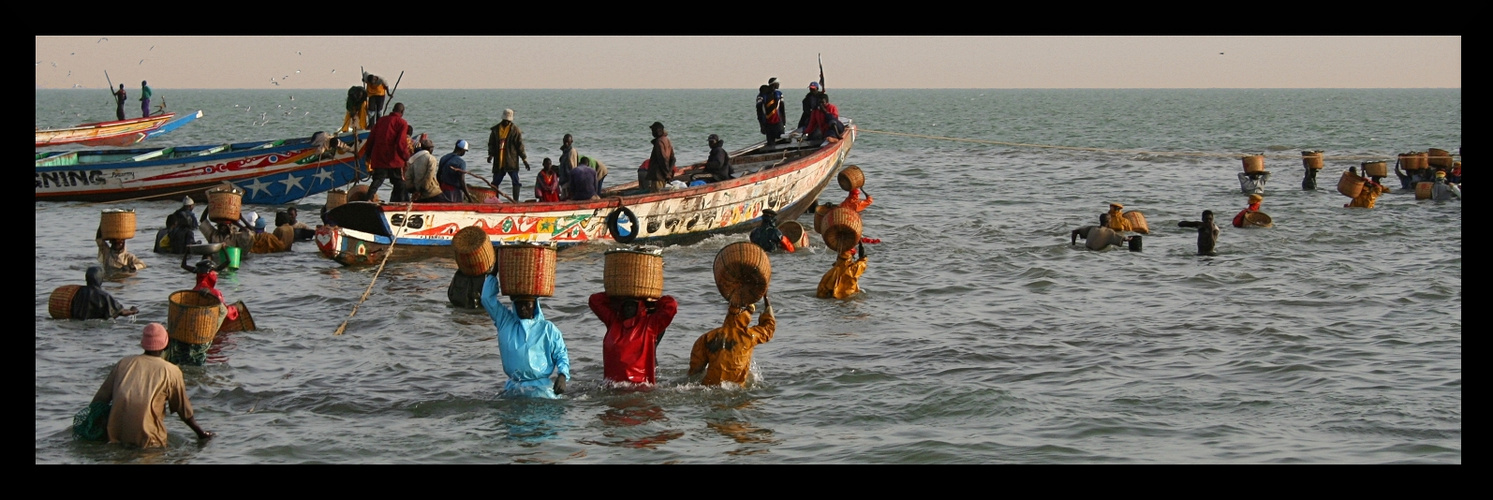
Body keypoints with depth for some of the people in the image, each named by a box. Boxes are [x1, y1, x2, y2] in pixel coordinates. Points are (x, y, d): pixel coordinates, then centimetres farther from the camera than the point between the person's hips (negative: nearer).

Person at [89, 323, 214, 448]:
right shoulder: (171, 371, 6)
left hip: (115, 438, 3)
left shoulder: (123, 363, 14)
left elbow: (99, 399, 17)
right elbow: (184, 409, 14)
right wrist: (201, 433, 27)